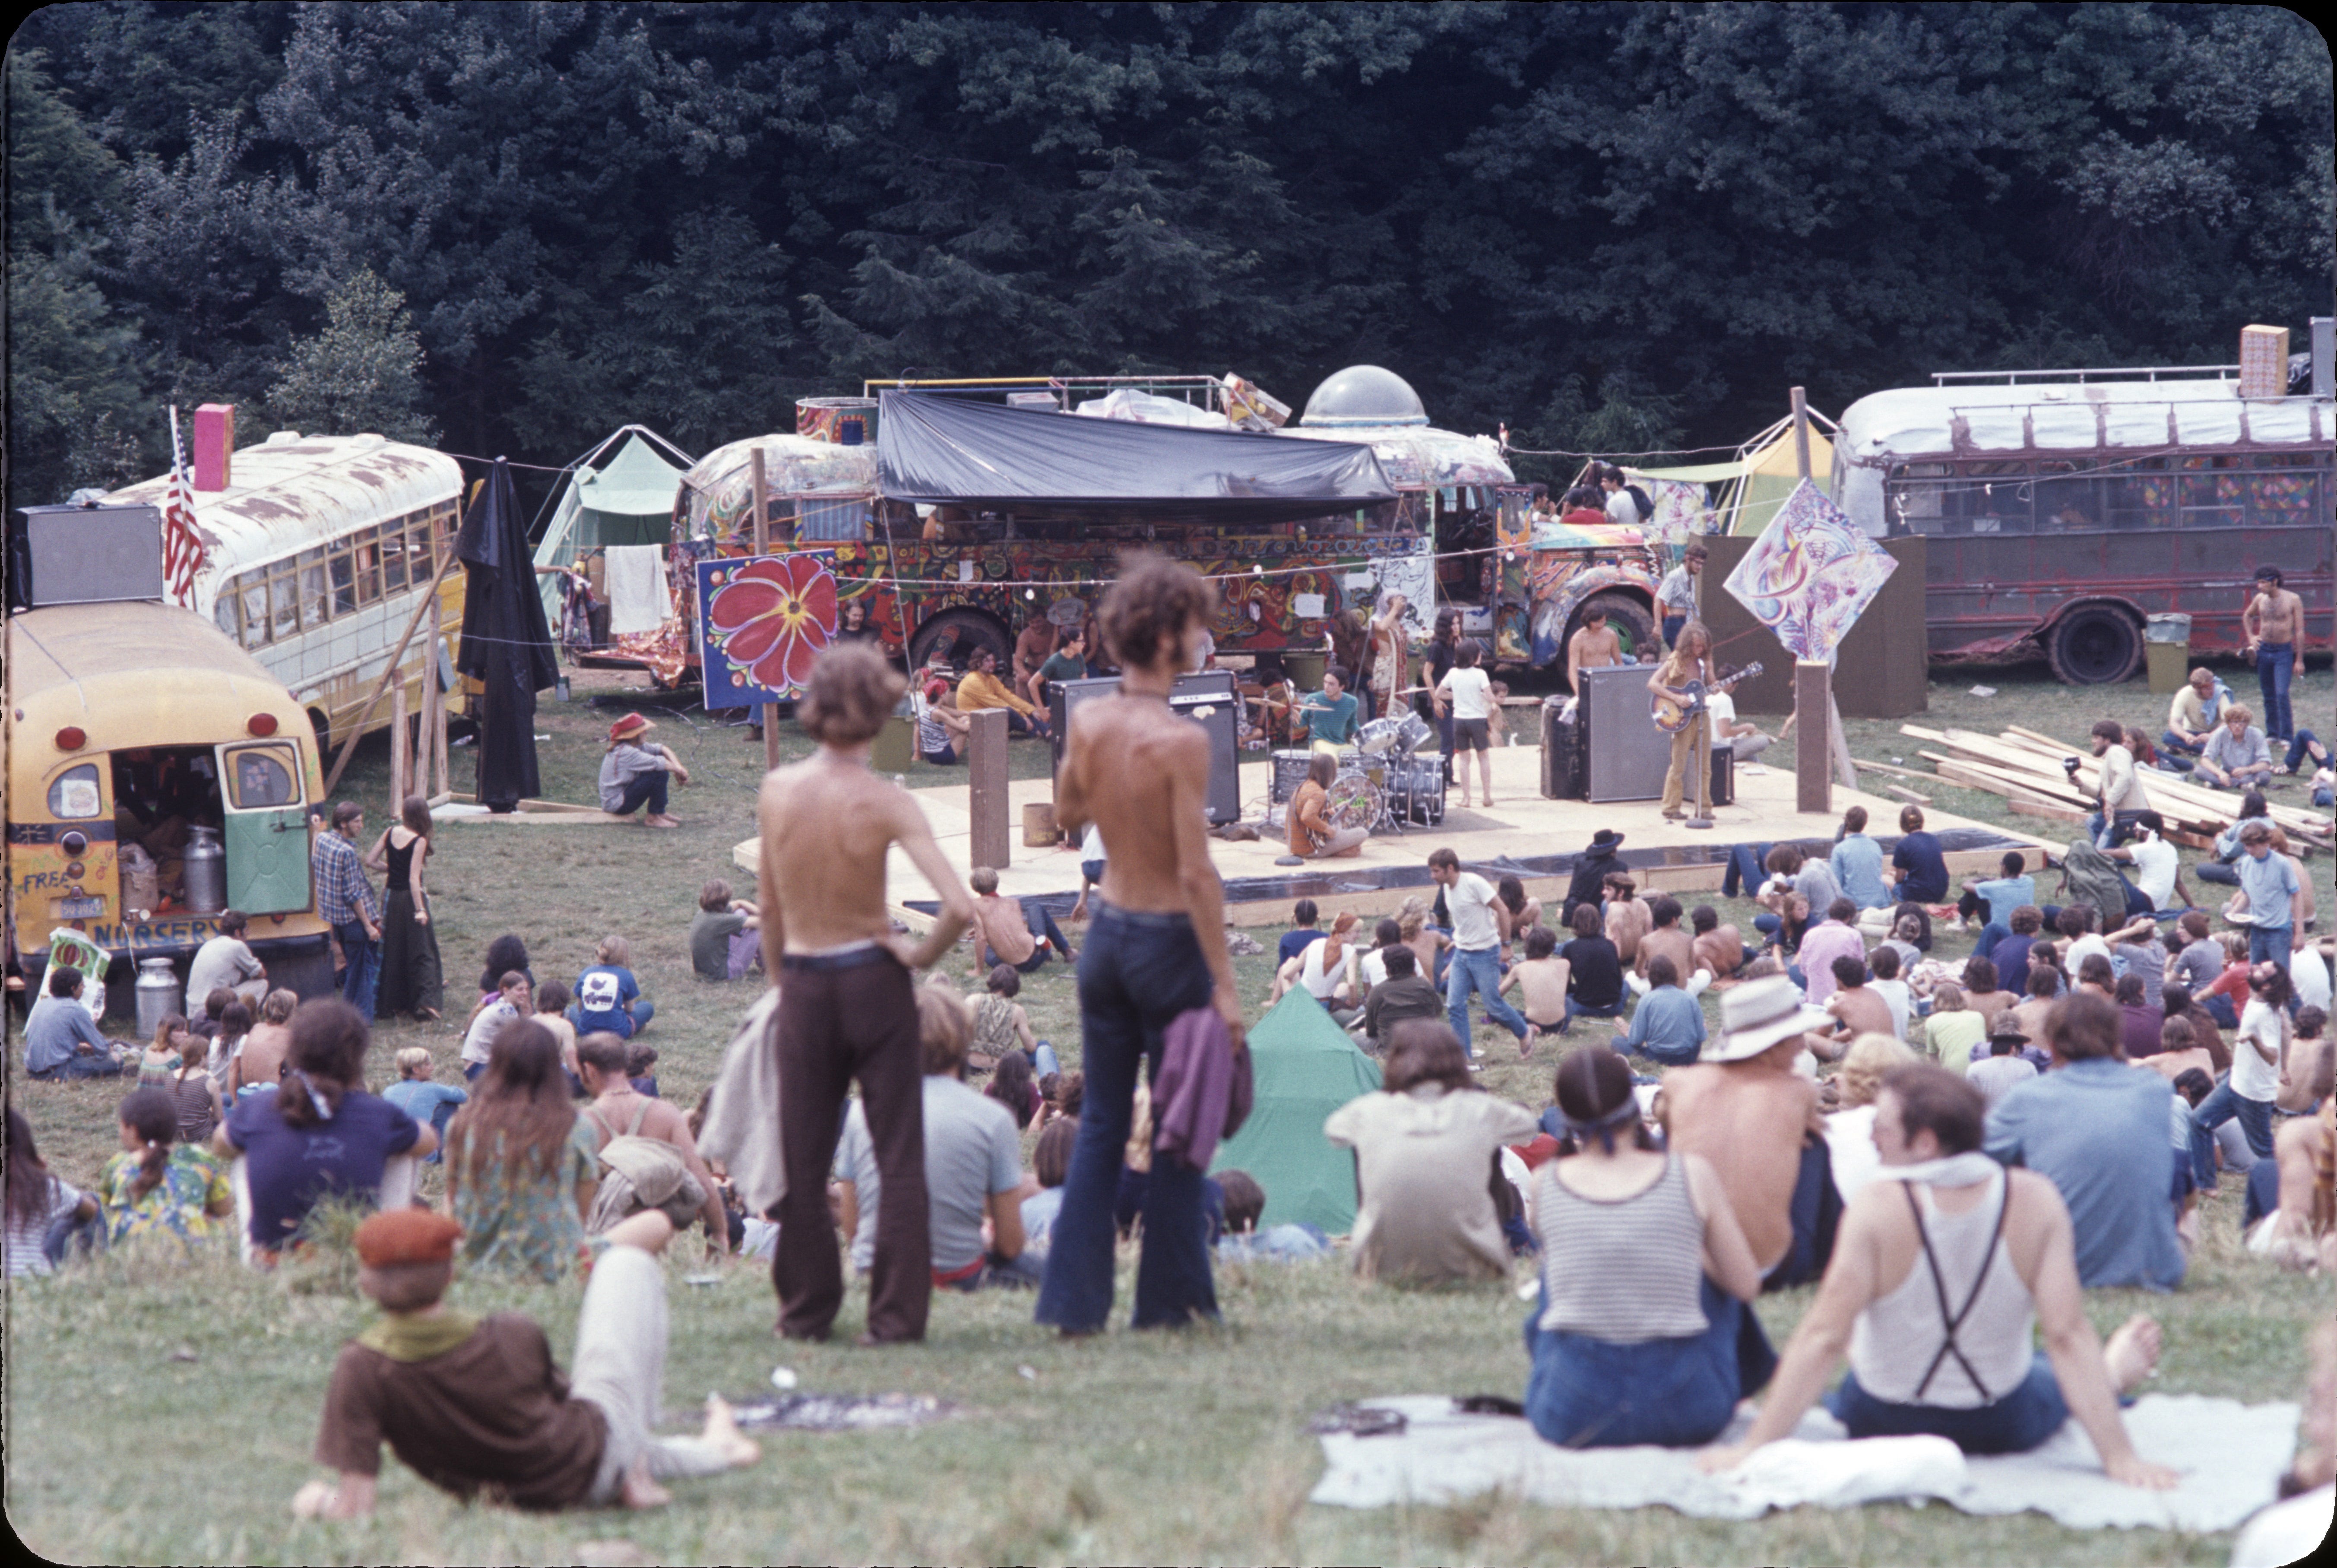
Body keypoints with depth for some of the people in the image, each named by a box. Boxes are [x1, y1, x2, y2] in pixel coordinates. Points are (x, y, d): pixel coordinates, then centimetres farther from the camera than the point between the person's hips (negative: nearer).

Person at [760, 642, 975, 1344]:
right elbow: (959, 906, -23)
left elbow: (770, 906, 6)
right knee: (899, 1155, 5)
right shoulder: (884, 803, -14)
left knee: (803, 1157, 13)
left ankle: (806, 1308, 20)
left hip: (804, 983, 3)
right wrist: (920, 954, -5)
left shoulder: (777, 791, -5)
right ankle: (896, 1313, 4)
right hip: (873, 979, -3)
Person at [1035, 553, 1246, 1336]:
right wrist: (1225, 984, -16)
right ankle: (1169, 1298, 13)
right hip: (1170, 942, -6)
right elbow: (1196, 872, -20)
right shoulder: (1180, 742, -20)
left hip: (1107, 933, 6)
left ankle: (1075, 1299, 12)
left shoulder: (1088, 721, -2)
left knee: (1101, 1122, 13)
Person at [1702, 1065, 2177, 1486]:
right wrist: (2121, 1458, -18)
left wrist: (1752, 1450, -24)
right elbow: (2067, 1335, -21)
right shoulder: (2035, 1202, -20)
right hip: (2004, 1429, 0)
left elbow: (1823, 1337, -27)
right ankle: (2114, 1376, 61)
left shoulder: (1875, 1210, -26)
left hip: (1881, 1425, 0)